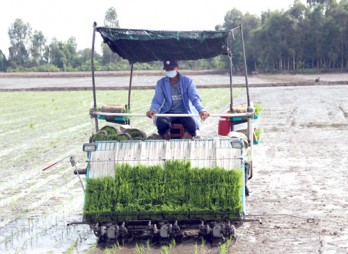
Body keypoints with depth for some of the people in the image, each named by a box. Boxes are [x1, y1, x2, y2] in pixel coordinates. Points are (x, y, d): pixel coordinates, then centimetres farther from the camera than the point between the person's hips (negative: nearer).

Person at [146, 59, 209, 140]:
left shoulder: (187, 81, 4)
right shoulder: (161, 83, 7)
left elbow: (195, 98, -3)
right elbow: (157, 100, 2)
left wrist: (201, 110, -25)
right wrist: (153, 110, -22)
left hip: (184, 112, -1)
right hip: (168, 113, 1)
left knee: (192, 124, -34)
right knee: (161, 122, -34)